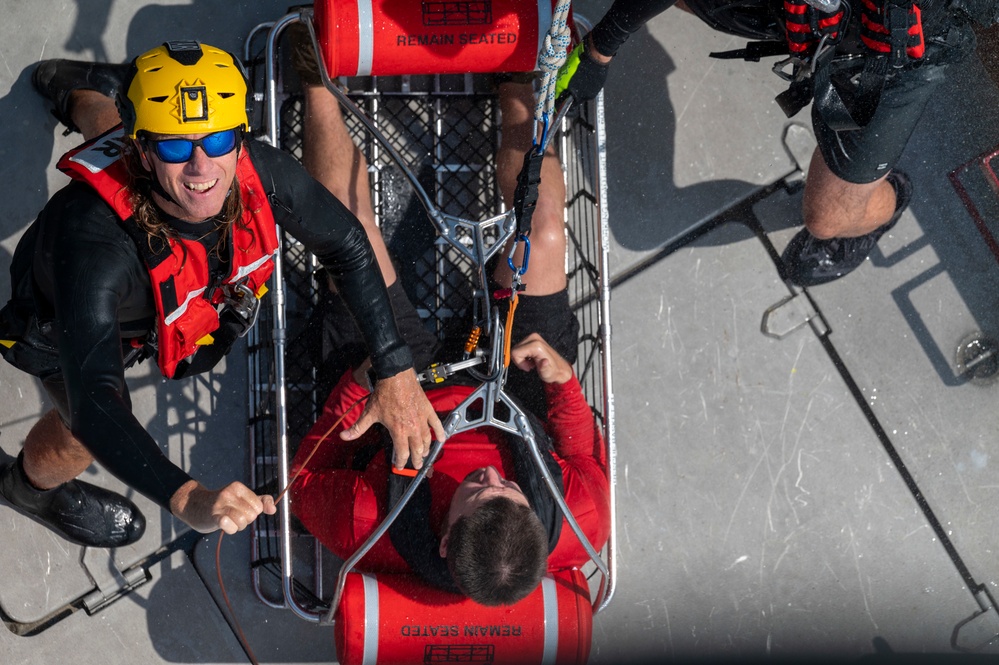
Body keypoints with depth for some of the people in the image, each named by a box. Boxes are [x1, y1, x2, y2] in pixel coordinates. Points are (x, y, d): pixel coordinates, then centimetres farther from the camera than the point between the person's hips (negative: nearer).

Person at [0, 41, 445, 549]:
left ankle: (78, 92, 64)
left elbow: (348, 248, -20)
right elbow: (93, 406, -59)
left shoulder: (260, 172, -40)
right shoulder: (94, 244, -53)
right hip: (64, 319, -4)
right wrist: (188, 499, -74)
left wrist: (396, 373, -24)